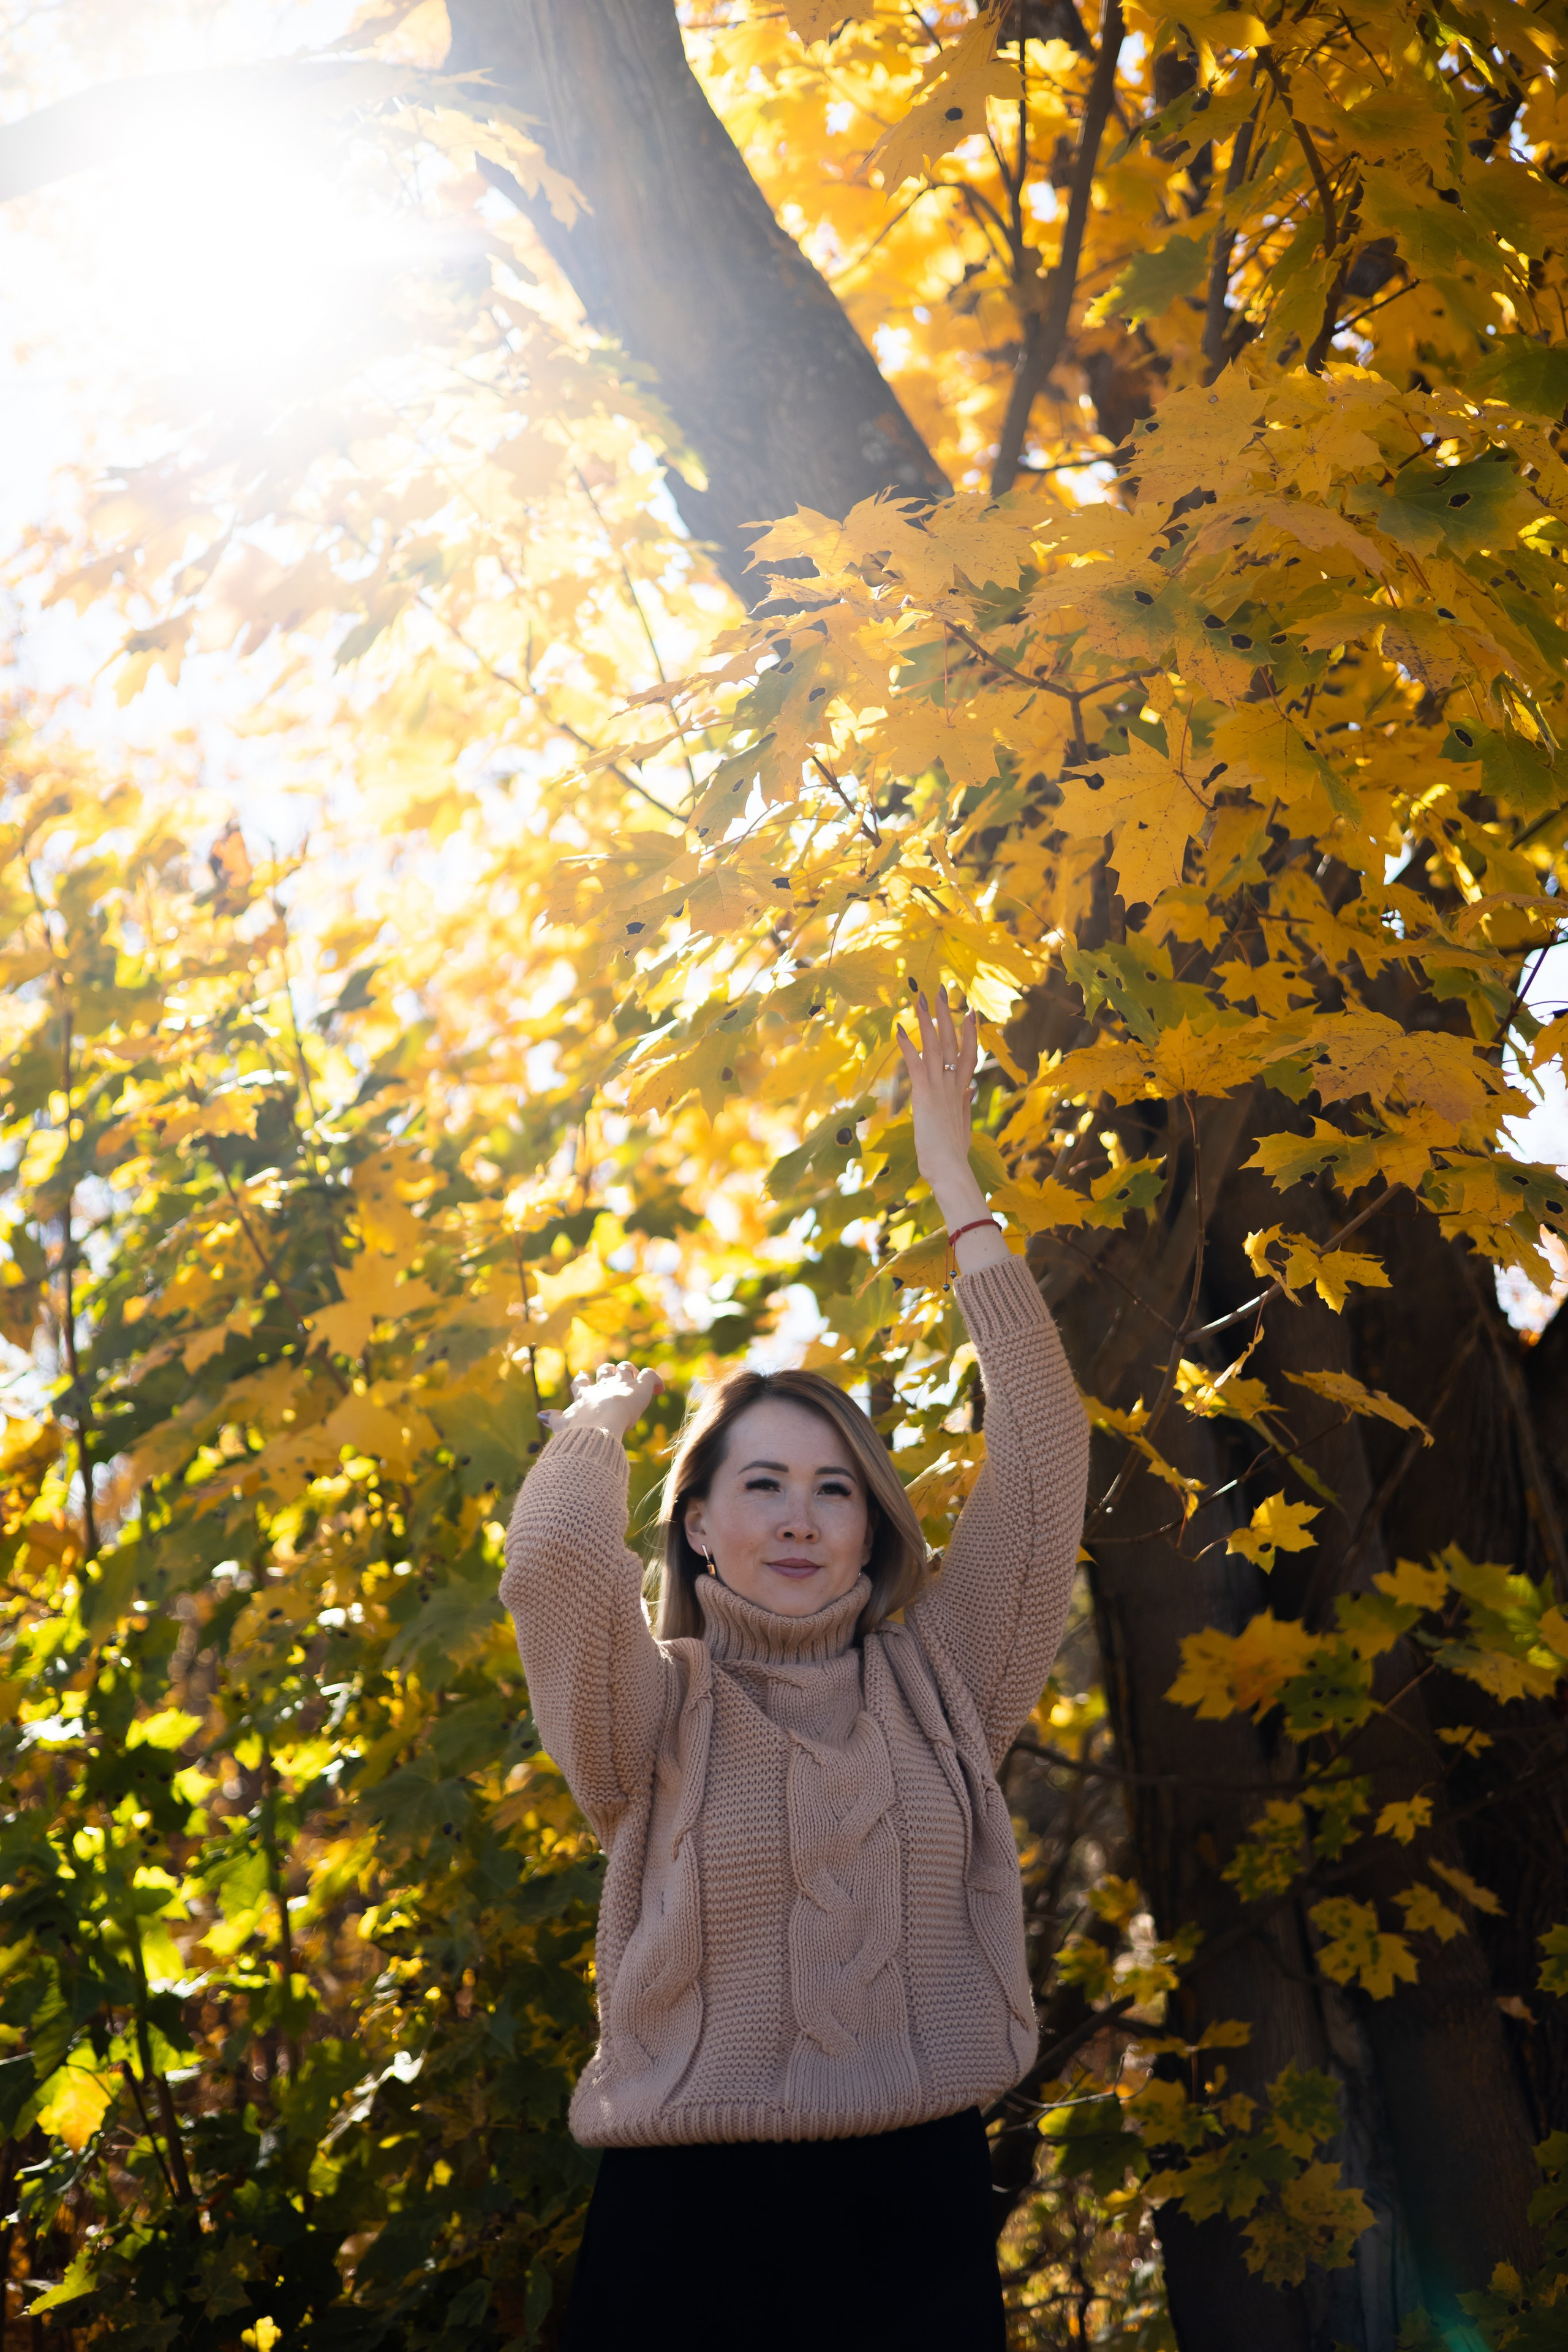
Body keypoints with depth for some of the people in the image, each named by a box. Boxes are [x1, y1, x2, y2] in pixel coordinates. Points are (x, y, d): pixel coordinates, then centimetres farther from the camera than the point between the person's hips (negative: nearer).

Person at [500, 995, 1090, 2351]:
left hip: (919, 2206, 2)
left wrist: (954, 1185, 0)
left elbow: (1043, 1456, -1)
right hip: (686, 2226, -2)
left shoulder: (937, 1682, 6)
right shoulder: (658, 1712, -2)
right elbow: (555, 1561, -22)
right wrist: (605, 1413, 0)